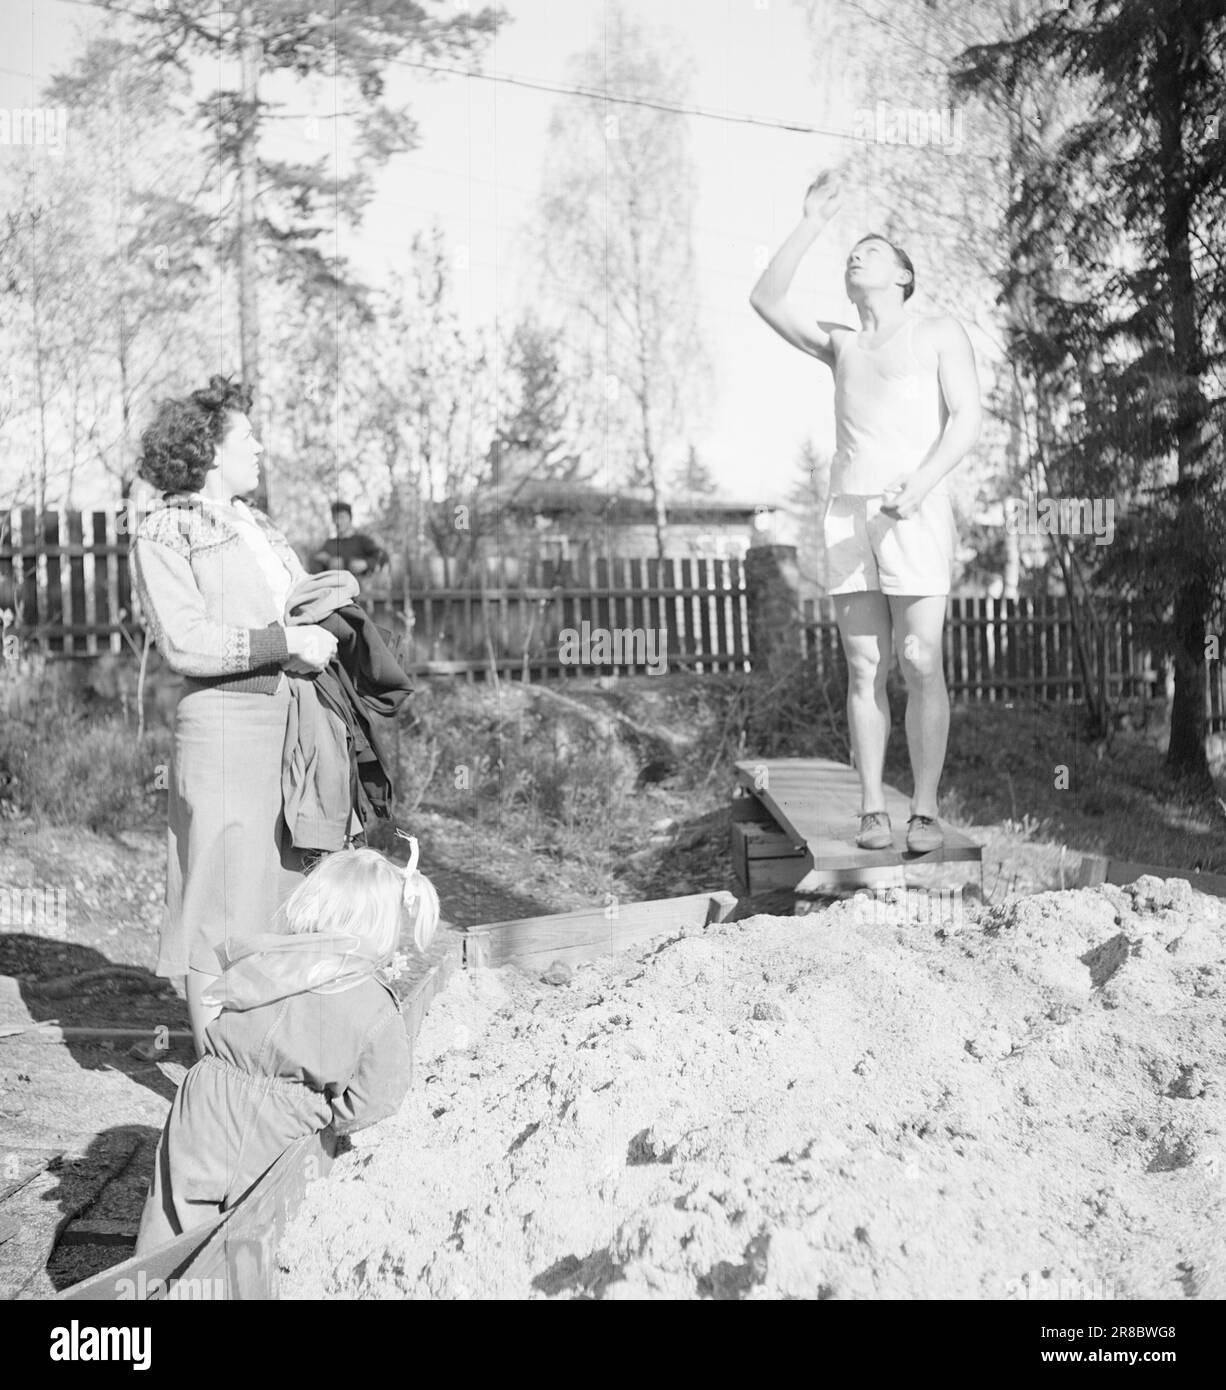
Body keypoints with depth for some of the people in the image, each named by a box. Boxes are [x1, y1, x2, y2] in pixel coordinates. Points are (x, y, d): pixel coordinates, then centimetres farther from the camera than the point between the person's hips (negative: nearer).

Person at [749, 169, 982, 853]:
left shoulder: (942, 334, 7)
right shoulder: (842, 345, 20)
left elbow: (968, 421, -6)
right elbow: (766, 299, 7)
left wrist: (919, 484, -22)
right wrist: (813, 221, 3)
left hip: (918, 514, -4)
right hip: (849, 517, 4)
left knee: (921, 663, -11)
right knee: (865, 669, -1)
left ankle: (926, 812, -6)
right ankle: (873, 812, 1)